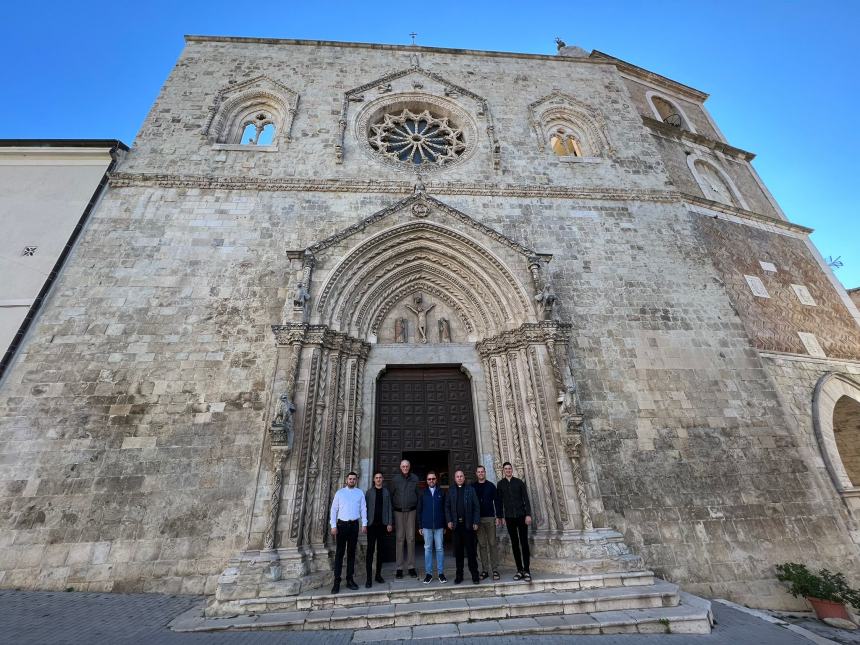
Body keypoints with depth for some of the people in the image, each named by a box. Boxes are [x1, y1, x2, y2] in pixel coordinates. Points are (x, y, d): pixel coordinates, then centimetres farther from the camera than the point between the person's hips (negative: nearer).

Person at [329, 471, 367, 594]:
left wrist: (364, 524, -2)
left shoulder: (360, 493, 5)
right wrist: (333, 526, -6)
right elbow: (334, 510, 1)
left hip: (354, 525, 2)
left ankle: (350, 579, 21)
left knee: (351, 553, 10)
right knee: (339, 553, 0)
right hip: (342, 524, -1)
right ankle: (337, 581, 8)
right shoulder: (339, 493, 2)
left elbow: (363, 509, 4)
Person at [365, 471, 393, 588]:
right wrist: (365, 523, -5)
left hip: (383, 524, 2)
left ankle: (378, 574, 20)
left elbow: (389, 508, 4)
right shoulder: (369, 492, 3)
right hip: (372, 524, -1)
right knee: (370, 550, -2)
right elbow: (365, 508, 1)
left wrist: (390, 523, -1)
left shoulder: (386, 492, 6)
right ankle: (369, 578, 4)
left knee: (380, 550, 9)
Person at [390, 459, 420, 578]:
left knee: (411, 538, 4)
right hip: (398, 511, -1)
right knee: (399, 538, 2)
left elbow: (418, 494, 7)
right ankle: (399, 568, 11)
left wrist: (417, 507, 1)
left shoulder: (415, 478, 4)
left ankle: (411, 567, 13)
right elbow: (391, 495, 6)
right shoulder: (395, 479, 1)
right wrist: (392, 509, 3)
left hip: (411, 511, 1)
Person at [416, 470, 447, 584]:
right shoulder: (423, 493, 4)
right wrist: (420, 526, 3)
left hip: (439, 526, 0)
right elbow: (419, 510, 7)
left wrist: (445, 525, 3)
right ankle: (428, 573, 17)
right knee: (428, 549, 6)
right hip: (426, 526, 0)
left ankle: (441, 573, 15)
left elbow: (445, 509, 6)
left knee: (439, 549, 4)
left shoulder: (441, 493, 4)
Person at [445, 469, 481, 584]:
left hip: (468, 524, -1)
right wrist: (449, 521, -3)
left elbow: (476, 506, 0)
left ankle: (474, 575, 13)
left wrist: (476, 522, -6)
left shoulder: (470, 490, 3)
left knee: (471, 550, 3)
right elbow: (447, 507, 6)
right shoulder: (451, 490, 6)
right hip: (456, 524, 2)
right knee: (458, 551, 8)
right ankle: (459, 575, 19)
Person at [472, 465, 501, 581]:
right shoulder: (472, 487, 4)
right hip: (478, 519, 1)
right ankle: (484, 570, 15)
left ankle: (495, 570, 10)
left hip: (490, 518, -1)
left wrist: (498, 516, -5)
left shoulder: (491, 485, 2)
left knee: (492, 544, 2)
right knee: (482, 545, 6)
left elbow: (496, 501, 1)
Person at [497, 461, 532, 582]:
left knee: (524, 543, -1)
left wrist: (528, 514, -7)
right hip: (509, 517, 1)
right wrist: (501, 516, 4)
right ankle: (519, 570, 14)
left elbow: (526, 499, 0)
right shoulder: (501, 484, 4)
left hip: (521, 516, -1)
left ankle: (526, 570, 5)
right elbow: (500, 501, 7)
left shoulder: (519, 482, 2)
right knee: (514, 544, 6)